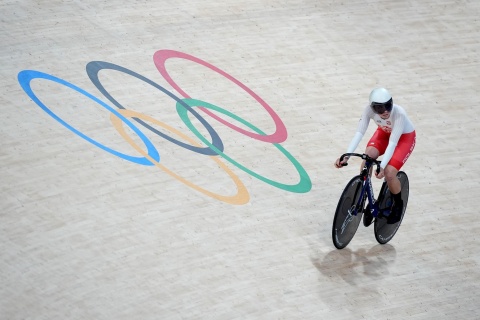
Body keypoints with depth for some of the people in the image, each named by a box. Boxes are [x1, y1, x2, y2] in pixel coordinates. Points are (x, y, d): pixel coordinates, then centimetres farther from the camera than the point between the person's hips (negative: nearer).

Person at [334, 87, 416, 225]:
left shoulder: (399, 114, -39)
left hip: (404, 137, -4)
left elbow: (393, 142, -38)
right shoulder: (370, 109, -29)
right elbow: (359, 133, -30)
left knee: (389, 173, -22)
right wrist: (346, 156, -41)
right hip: (384, 132, 4)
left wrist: (382, 166, -48)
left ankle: (398, 204, 10)